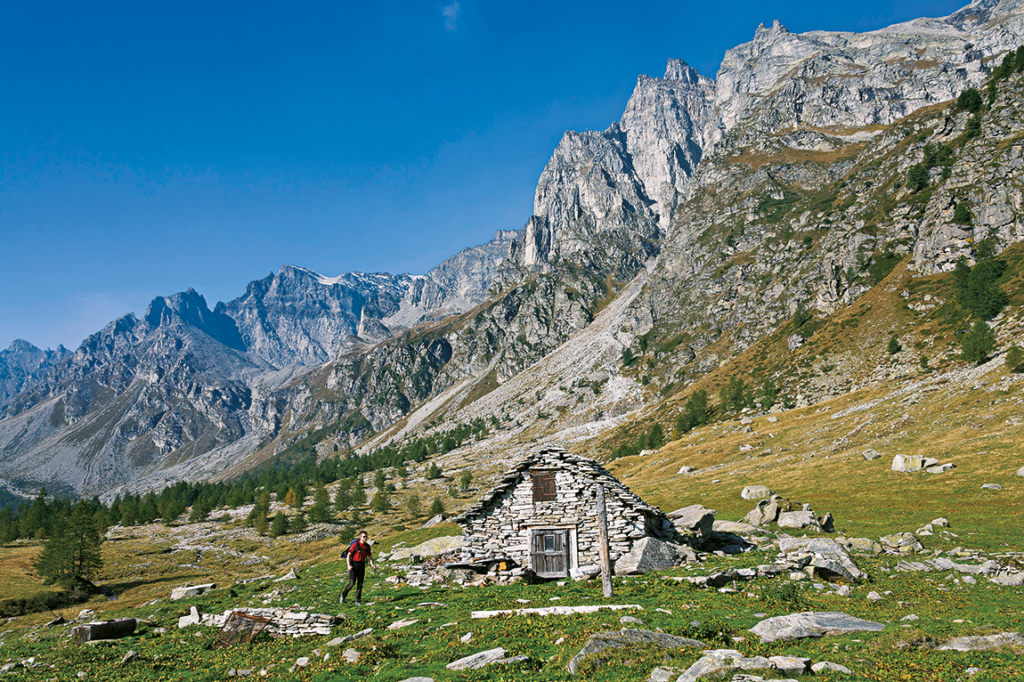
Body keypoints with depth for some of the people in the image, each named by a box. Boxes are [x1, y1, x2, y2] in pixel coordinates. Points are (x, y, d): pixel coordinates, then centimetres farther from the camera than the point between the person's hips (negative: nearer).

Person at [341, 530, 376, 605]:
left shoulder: (367, 546, 7)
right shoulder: (355, 544, -9)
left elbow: (369, 556, 13)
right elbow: (349, 555, -9)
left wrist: (372, 564, -4)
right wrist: (349, 565, -20)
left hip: (362, 565, 5)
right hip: (354, 565, -5)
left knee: (360, 584, 3)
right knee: (352, 582, -11)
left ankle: (358, 600, 10)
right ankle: (343, 595, 11)